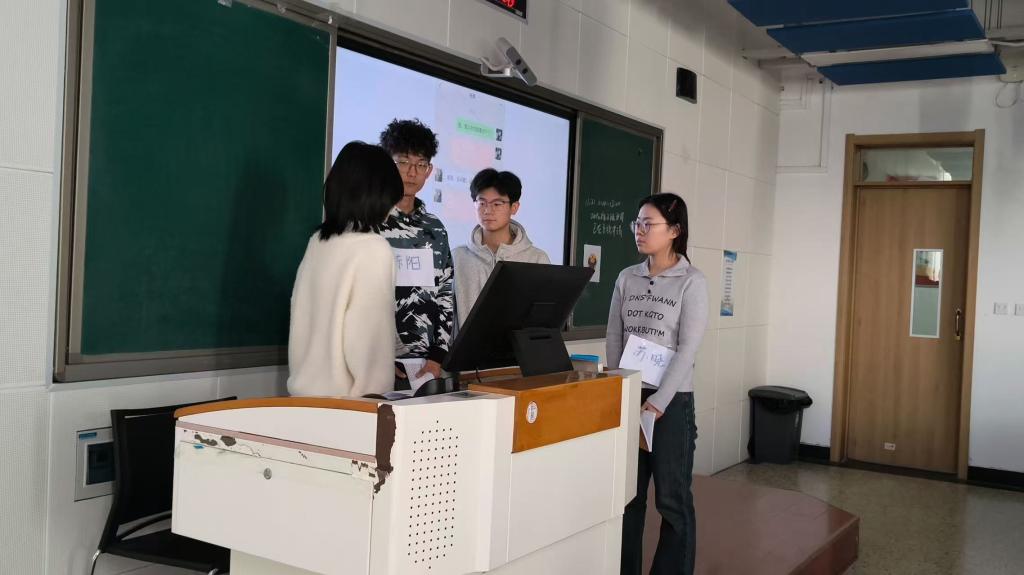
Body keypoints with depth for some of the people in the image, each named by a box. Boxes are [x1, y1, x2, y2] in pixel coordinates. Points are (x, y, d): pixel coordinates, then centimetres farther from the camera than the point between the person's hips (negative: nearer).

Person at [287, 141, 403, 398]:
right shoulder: (373, 249, -14)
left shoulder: (317, 242, 7)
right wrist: (374, 396, -8)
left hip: (307, 391, 7)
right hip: (344, 396, -7)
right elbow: (371, 336, -16)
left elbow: (305, 323, 12)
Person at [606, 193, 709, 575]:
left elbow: (688, 348, -12)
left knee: (672, 499, 4)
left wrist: (660, 400, -16)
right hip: (627, 397, 4)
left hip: (672, 401, -4)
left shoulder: (692, 282, -6)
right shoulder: (627, 278, 8)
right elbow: (614, 339, 9)